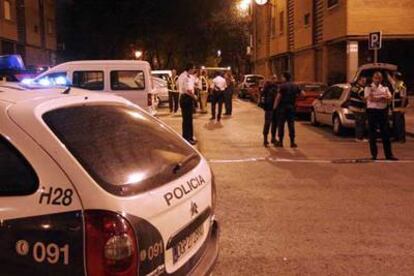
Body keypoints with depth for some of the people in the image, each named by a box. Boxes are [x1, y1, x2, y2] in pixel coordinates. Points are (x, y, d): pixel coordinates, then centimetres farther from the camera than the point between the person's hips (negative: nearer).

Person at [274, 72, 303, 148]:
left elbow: (278, 97, -14)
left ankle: (280, 142, 5)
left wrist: (275, 106, -7)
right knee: (291, 125, 7)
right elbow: (302, 93, 11)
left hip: (283, 107, -4)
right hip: (291, 107, 5)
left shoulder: (282, 86, -10)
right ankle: (292, 142, 5)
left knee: (281, 124, 3)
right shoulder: (295, 86, 7)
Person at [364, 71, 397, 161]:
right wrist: (382, 97, -7)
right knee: (372, 134, 1)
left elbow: (389, 98, -1)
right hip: (372, 111, -3)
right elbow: (370, 98, -14)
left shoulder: (385, 88, 14)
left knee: (386, 133, 2)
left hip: (383, 111, 3)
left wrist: (375, 98, -14)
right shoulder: (368, 88, 4)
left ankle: (388, 154, 6)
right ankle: (374, 154, 9)